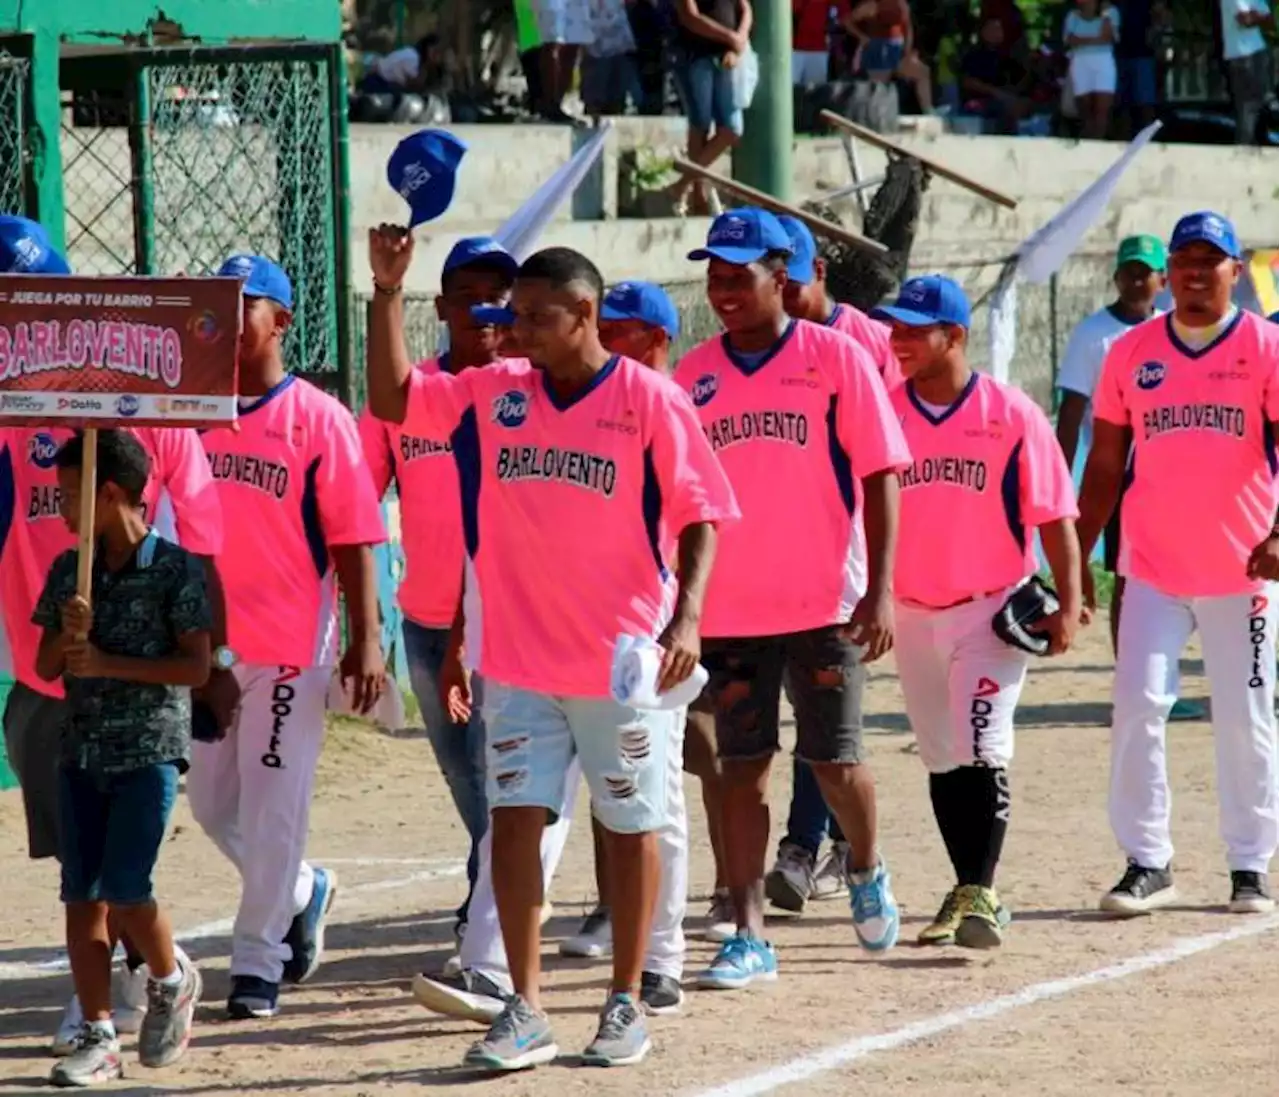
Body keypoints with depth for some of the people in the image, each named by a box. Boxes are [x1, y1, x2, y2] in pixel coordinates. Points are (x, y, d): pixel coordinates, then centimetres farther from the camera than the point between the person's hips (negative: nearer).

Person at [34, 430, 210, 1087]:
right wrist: (70, 635, -11)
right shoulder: (68, 571, 9)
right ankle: (97, 1035, 6)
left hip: (150, 749, -5)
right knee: (81, 895, 1)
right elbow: (46, 667, 11)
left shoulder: (175, 569, -7)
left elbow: (196, 667, -10)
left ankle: (172, 982, 17)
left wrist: (108, 663, -15)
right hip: (82, 751, 5)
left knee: (124, 888, -12)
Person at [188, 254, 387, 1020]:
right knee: (211, 800, 11)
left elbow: (353, 539, -7)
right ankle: (303, 892, 35)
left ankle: (259, 961, 7)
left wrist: (366, 641, -12)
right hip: (207, 639, 5)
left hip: (289, 641, -5)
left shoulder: (318, 418, -6)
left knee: (272, 802, -2)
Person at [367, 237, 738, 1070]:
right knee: (514, 817, -2)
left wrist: (687, 615, -19)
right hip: (520, 659, 4)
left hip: (623, 658, -3)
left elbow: (700, 516, -7)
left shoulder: (649, 400, -8)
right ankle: (525, 1011, 2)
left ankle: (627, 1003, 18)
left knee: (631, 824, 7)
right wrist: (388, 291, -7)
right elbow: (392, 399, 4)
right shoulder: (492, 393, 4)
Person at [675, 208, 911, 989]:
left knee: (835, 762, 3)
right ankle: (750, 936, 3)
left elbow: (880, 476, -5)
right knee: (742, 769, 2)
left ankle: (867, 871, 33)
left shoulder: (837, 359, -4)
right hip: (729, 609, 3)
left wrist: (880, 590, -12)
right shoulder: (692, 376, 6)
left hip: (825, 603, -3)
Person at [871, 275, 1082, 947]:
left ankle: (977, 898, -18)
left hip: (994, 611, -4)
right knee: (942, 761, 11)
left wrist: (1067, 605, -13)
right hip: (913, 614, 4)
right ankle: (970, 894, 23)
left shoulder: (1011, 414, -7)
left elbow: (1054, 517, -6)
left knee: (981, 752, -15)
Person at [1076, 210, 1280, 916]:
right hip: (1153, 569, 2)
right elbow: (1104, 465, 10)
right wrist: (1075, 559, 6)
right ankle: (1146, 864, 0)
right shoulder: (1130, 353, 7)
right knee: (1137, 707, -7)